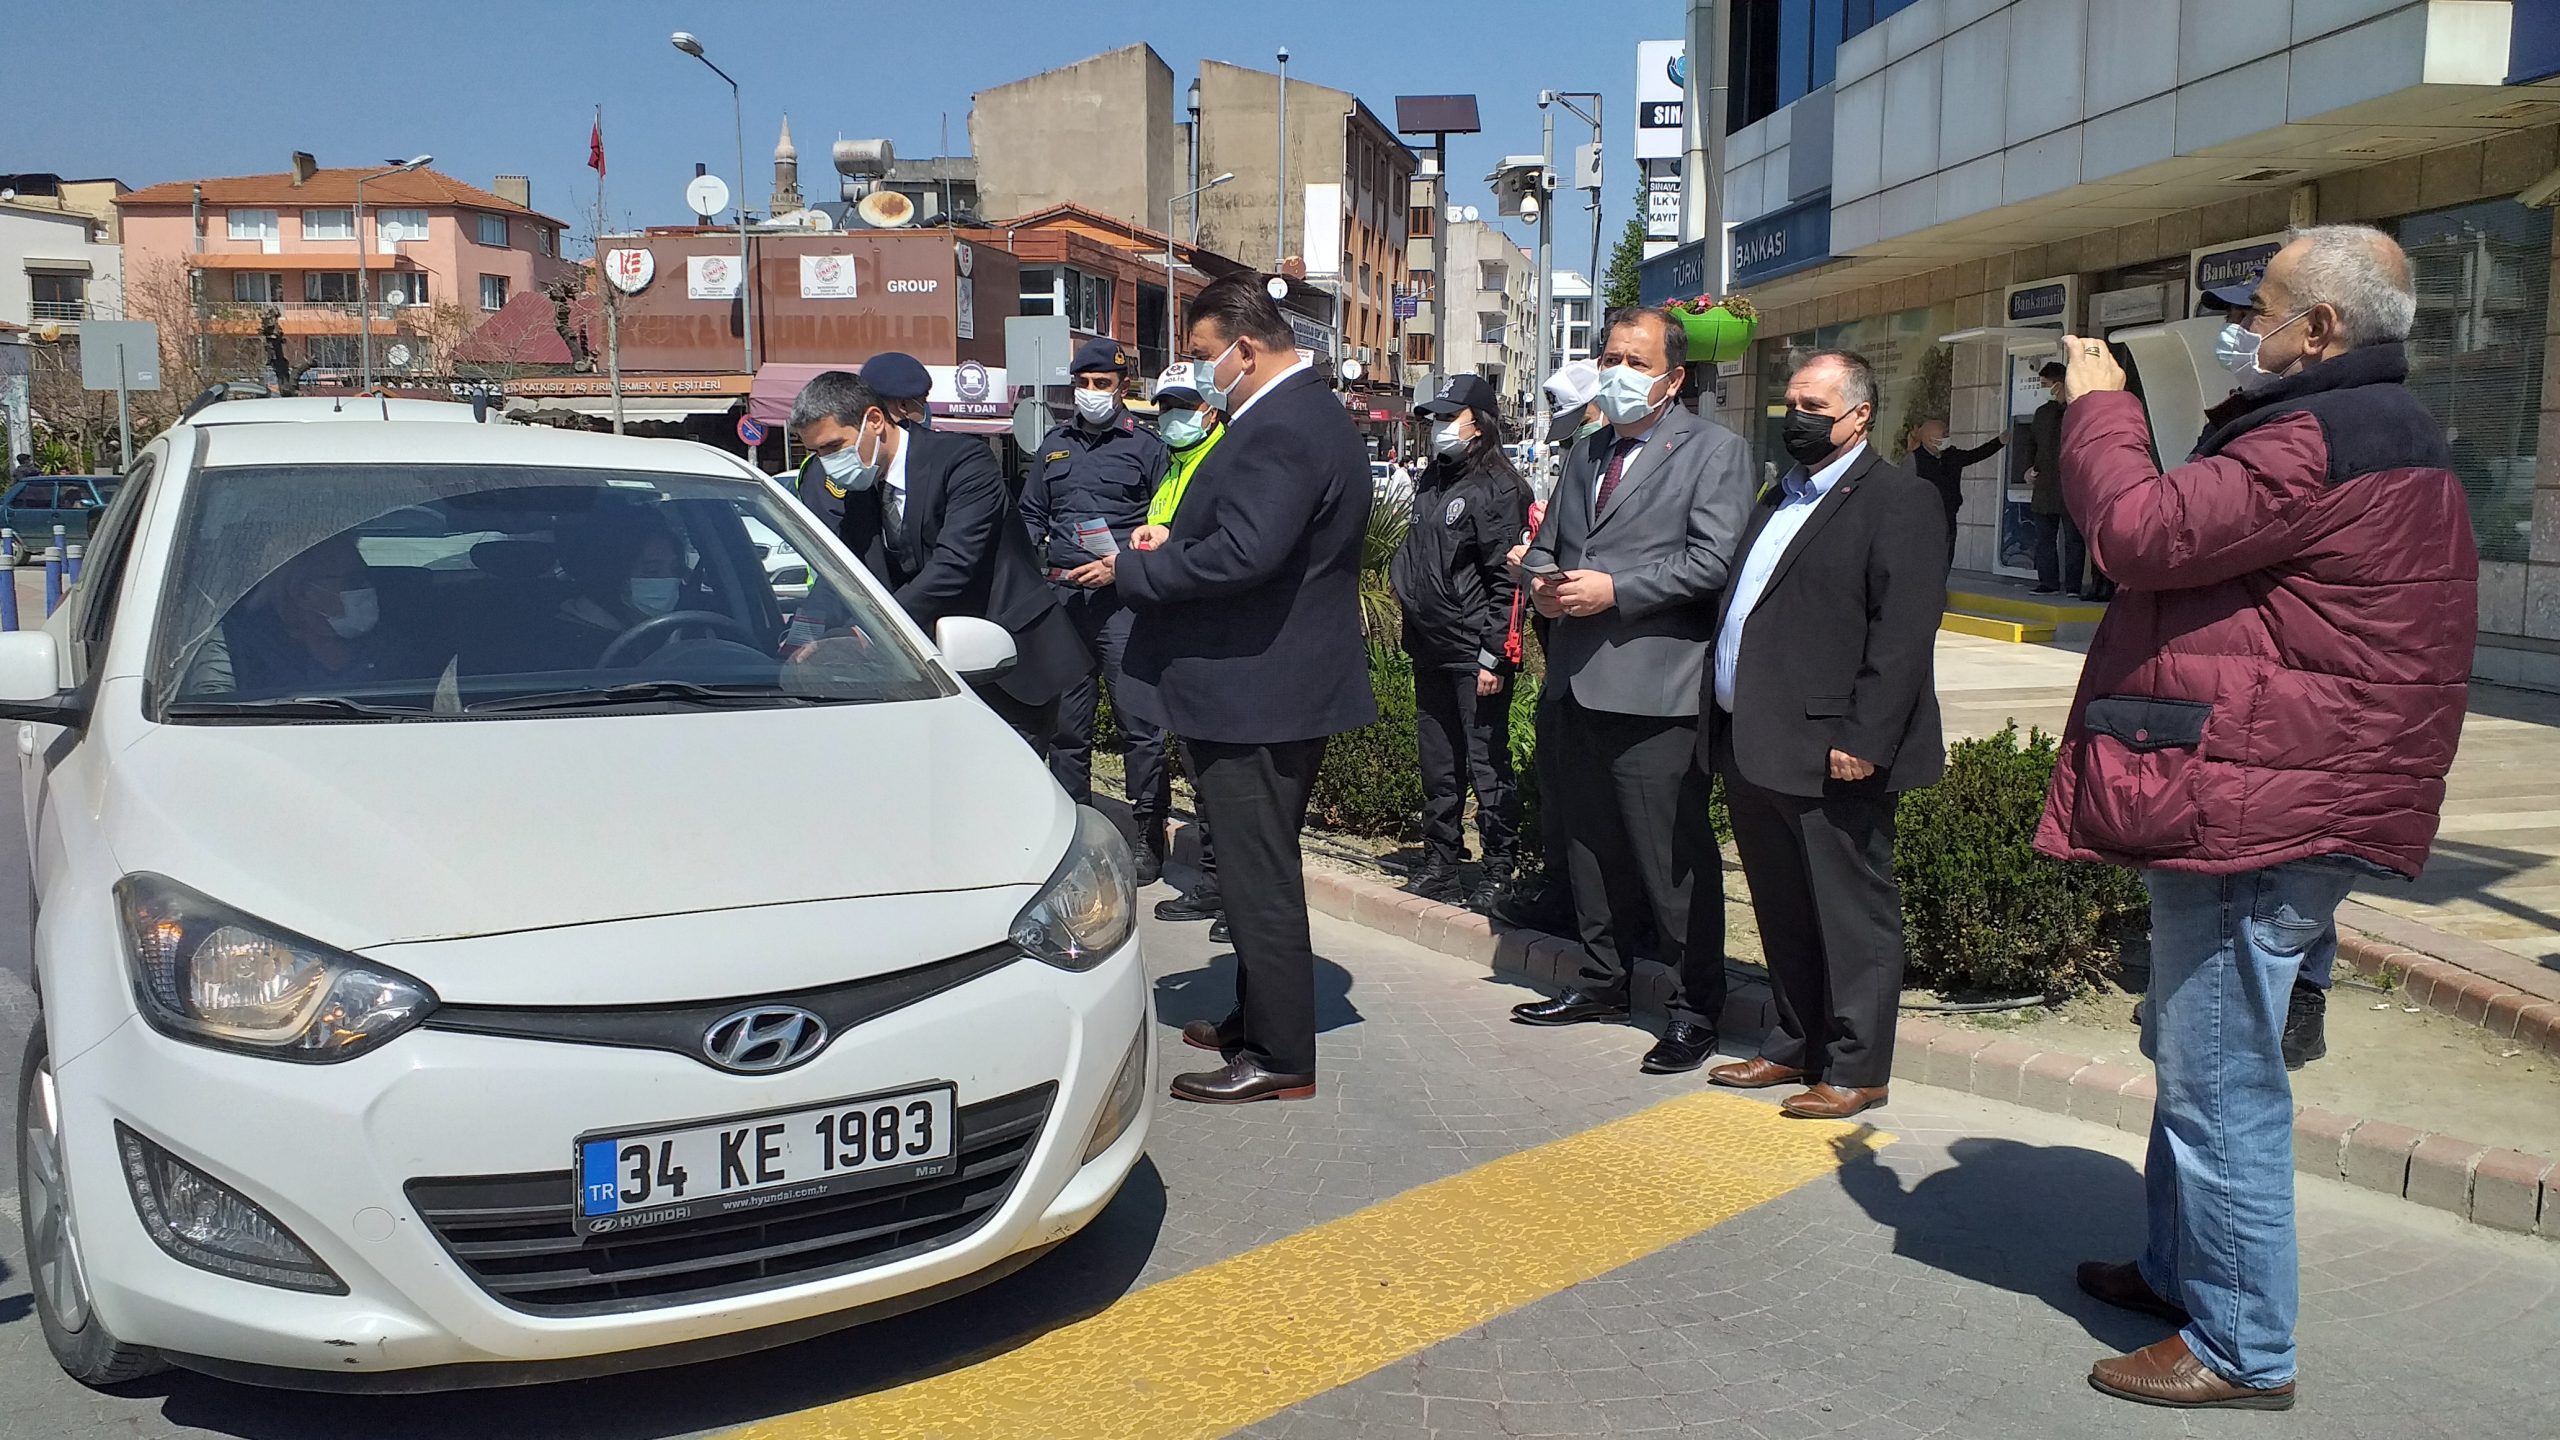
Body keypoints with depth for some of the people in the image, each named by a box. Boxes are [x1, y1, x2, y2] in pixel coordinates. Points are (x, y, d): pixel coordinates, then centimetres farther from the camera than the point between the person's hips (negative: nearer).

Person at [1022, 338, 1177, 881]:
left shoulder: (1146, 448, 5)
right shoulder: (1053, 447, 19)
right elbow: (1030, 517, 24)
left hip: (1121, 597, -4)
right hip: (1060, 596, 5)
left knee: (1138, 720, -6)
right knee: (1066, 722, 8)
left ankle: (1147, 833, 2)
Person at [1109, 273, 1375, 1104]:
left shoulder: (1278, 430, -20)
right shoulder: (1313, 413, 14)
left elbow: (1242, 554, -31)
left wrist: (1133, 570, -19)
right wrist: (1173, 543, 6)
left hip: (1253, 690, -11)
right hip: (1290, 683, 11)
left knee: (1260, 876, -2)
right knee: (1261, 868, 20)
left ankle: (1279, 1059, 7)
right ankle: (1257, 1019, 33)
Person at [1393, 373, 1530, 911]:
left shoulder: (1499, 487, -9)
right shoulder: (1431, 481, 14)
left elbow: (1505, 580, -14)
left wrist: (1492, 656, -17)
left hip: (1475, 656, -8)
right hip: (1430, 650, 8)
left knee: (1487, 765, 0)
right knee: (1437, 766, 14)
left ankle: (1497, 872, 10)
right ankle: (1439, 864, 25)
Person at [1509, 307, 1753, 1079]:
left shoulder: (1713, 450, -2)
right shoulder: (1586, 453, 20)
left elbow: (1711, 560, -14)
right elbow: (1547, 542, 26)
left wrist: (1612, 590, -18)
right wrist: (1543, 580, 3)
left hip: (1656, 689, -7)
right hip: (1579, 685, 8)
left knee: (1674, 855, -4)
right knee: (1591, 841, 15)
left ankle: (1695, 1007, 6)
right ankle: (1604, 979, 29)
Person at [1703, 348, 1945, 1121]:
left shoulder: (1899, 500, -7)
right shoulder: (1779, 498, 20)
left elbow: (1902, 636, -16)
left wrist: (1864, 741, -21)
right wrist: (1728, 724, 13)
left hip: (1829, 753, -9)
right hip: (1753, 746, 9)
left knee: (1850, 916, 2)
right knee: (1782, 912, 17)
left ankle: (1855, 1069, 11)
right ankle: (1794, 1045, 29)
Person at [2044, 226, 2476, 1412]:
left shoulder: (2322, 444, -19)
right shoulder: (2376, 431, 19)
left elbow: (2142, 534, -23)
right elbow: (2203, 537, 18)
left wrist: (2097, 408, -7)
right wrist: (2108, 420, 10)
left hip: (2257, 813, -12)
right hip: (2257, 808, 12)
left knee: (2219, 1084, -3)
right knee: (2191, 1055, 22)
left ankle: (2242, 1347, 9)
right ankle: (2178, 1271, 37)